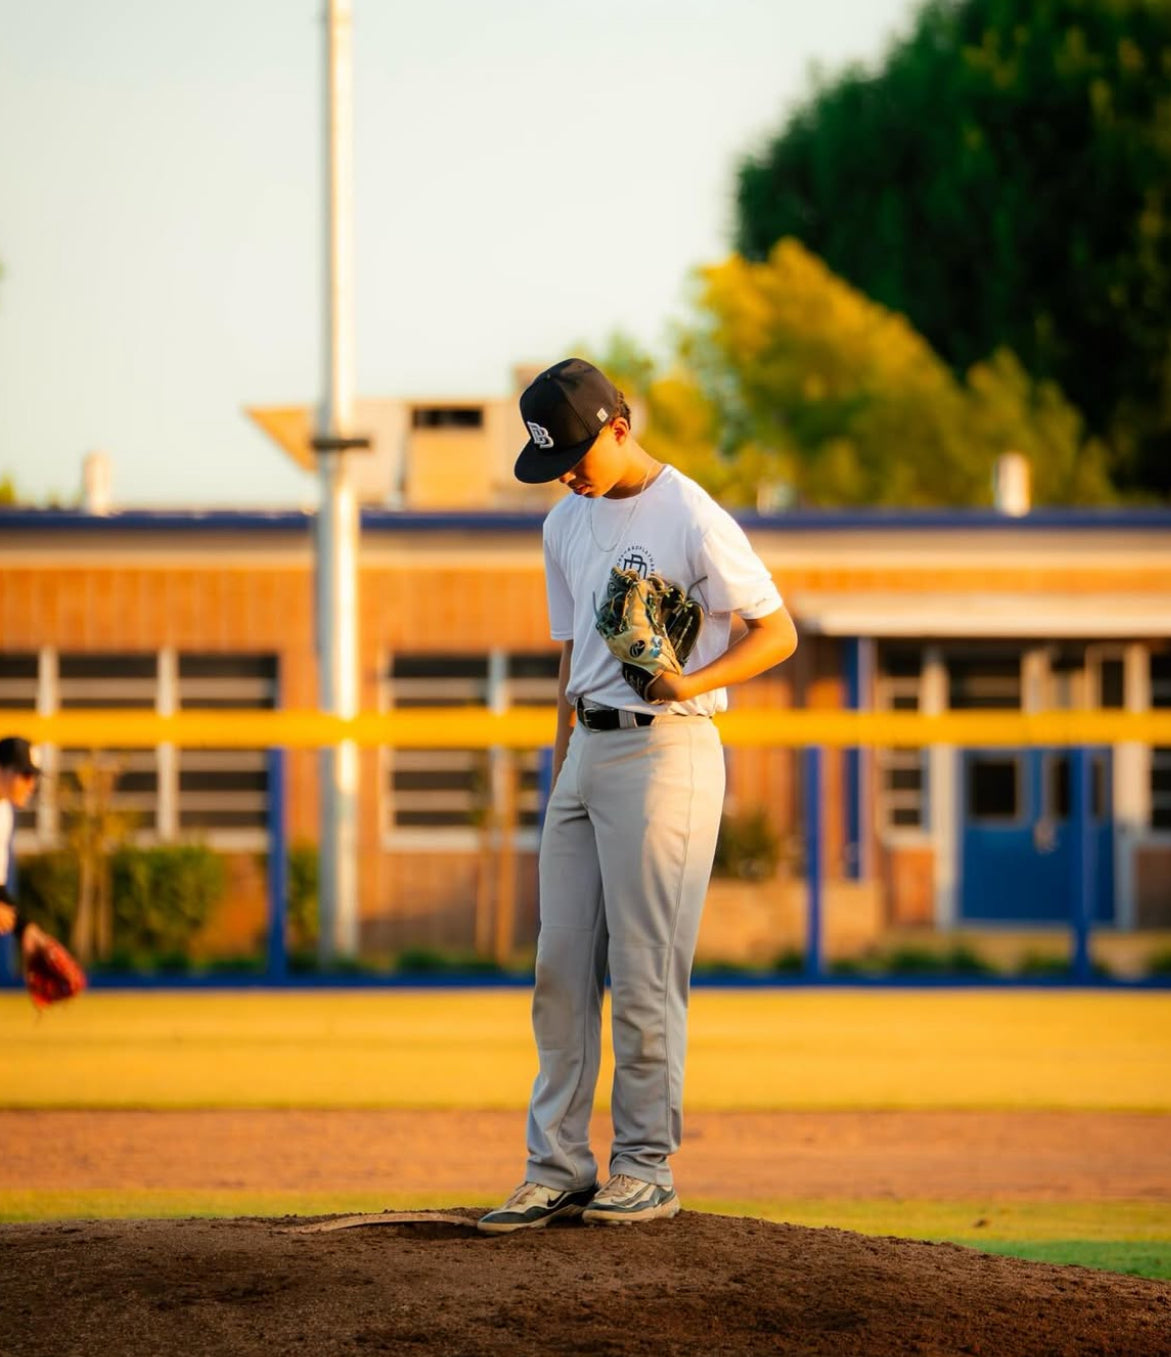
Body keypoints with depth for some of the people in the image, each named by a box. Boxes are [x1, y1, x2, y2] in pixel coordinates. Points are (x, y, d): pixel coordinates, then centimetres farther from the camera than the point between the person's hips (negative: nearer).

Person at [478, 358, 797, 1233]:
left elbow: (778, 633, -8)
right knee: (561, 966, 4)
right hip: (586, 750, 7)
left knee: (645, 971, -6)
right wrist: (561, 773, 16)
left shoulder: (691, 519, -9)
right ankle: (559, 1168, 7)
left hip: (663, 750, -7)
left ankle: (647, 1169, 1)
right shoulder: (567, 526, 14)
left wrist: (692, 681, -23)